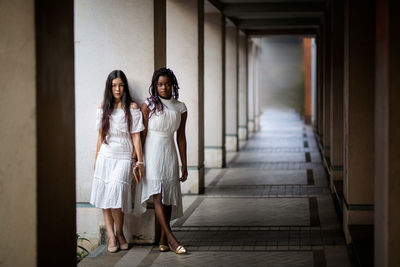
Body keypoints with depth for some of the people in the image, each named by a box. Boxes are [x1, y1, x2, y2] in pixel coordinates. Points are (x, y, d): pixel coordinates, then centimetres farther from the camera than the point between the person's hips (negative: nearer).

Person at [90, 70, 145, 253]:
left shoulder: (132, 108, -1)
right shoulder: (103, 107, 9)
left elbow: (136, 136, -3)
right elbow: (100, 135, 15)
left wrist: (140, 162, -6)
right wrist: (96, 159, 15)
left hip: (123, 157, -4)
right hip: (105, 157, 4)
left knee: (115, 196, -14)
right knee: (104, 196, 0)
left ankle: (119, 233, 3)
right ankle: (110, 235, 5)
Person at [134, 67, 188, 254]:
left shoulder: (180, 108, 8)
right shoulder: (148, 105, -2)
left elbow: (181, 137, 11)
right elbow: (142, 134, -3)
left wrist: (184, 165, 11)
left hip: (169, 154, 4)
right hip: (152, 153, -4)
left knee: (168, 197, 1)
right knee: (158, 196, -13)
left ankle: (163, 240, 6)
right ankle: (171, 238, -16)